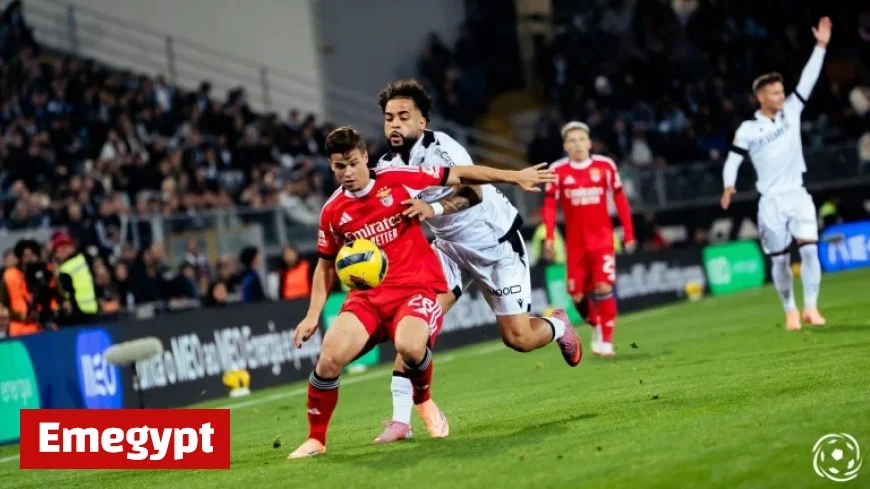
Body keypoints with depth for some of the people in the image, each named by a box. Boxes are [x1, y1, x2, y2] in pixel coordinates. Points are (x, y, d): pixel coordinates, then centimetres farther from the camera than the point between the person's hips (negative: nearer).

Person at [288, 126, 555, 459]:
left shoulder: (398, 180, -6)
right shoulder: (332, 212, 4)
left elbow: (458, 175, 1)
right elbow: (326, 265, 18)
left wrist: (515, 177, 1)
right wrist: (313, 315, 8)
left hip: (419, 287, -3)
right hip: (368, 294, 3)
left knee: (409, 346, -34)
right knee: (329, 357, -19)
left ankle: (423, 400, 3)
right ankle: (316, 440, 3)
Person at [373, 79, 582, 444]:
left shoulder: (441, 148, -27)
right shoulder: (387, 166, -6)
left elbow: (474, 192, -42)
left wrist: (434, 208, -59)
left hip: (497, 243, -5)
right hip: (450, 246, 5)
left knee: (517, 338, -5)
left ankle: (558, 326, 32)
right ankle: (401, 419, -14)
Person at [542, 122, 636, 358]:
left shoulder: (605, 166, -4)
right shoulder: (558, 170, -4)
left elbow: (620, 200, 3)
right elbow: (550, 205, -2)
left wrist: (629, 234, 3)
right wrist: (549, 236, -12)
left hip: (602, 238, -1)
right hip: (575, 242, 1)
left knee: (603, 287, -15)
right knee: (578, 294, 2)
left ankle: (606, 342, -5)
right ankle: (596, 327, 32)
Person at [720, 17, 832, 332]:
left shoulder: (791, 111, 5)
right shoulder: (748, 129, -3)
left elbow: (808, 81, 1)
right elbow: (733, 159, -5)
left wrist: (821, 46, -5)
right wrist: (729, 186, -23)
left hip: (797, 194, 2)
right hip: (770, 201, -2)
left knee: (809, 248, -12)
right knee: (779, 259, 4)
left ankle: (811, 307, -5)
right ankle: (790, 311, 16)